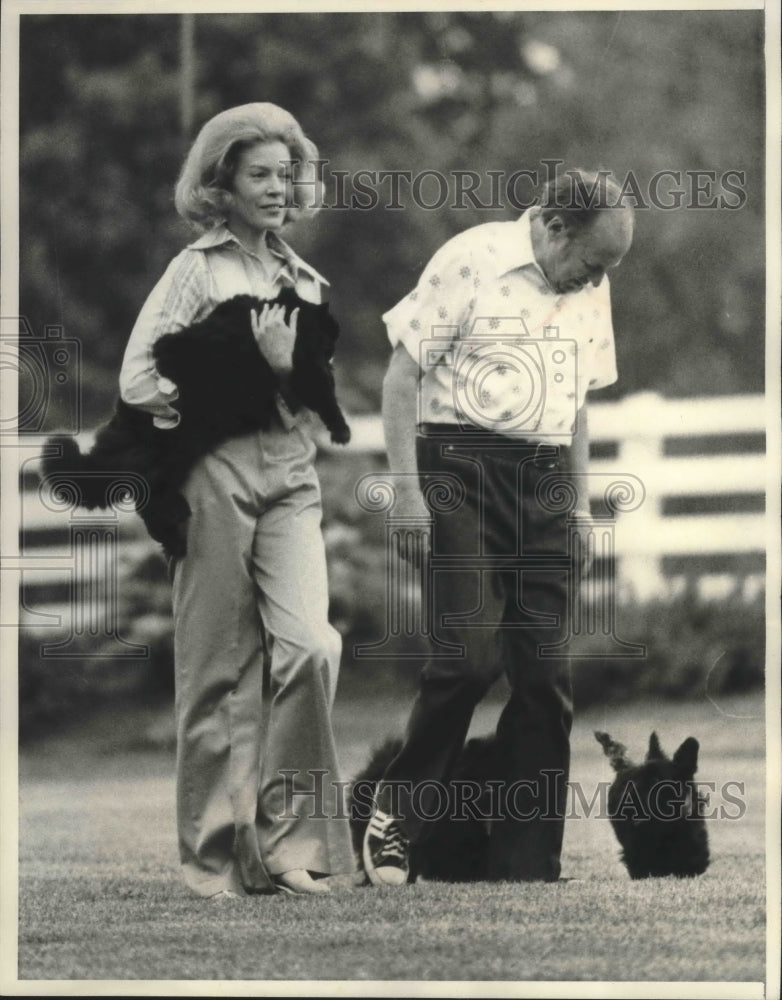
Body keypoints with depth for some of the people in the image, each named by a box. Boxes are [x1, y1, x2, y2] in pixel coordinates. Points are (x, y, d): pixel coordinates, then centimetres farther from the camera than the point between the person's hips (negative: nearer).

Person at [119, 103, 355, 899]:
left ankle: (286, 837, -5)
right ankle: (216, 853, 9)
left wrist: (287, 366, 0)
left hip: (291, 480, 4)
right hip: (217, 473, -4)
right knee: (218, 668, 0)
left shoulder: (304, 281, 16)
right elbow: (137, 381, -5)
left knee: (311, 645, -14)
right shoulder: (200, 269, 1)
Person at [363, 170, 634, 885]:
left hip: (546, 481, 6)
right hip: (462, 468, -6)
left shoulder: (591, 291, 14)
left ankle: (528, 866, 5)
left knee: (547, 673, 0)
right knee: (473, 653, -17)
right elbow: (402, 374, -6)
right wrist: (406, 490, -10)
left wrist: (581, 501, 19)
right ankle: (395, 819, 0)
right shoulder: (471, 261, -6)